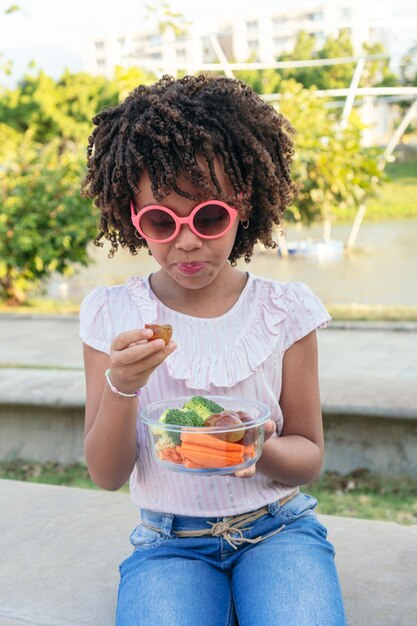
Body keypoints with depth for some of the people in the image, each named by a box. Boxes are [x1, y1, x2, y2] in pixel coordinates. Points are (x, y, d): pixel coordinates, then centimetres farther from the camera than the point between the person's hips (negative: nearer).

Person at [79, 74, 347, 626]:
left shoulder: (286, 310, -4)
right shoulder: (112, 315, -3)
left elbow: (310, 456, 2)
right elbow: (107, 475, -3)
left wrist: (262, 453, -21)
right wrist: (121, 389, -22)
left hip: (278, 528, 1)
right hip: (169, 541, 0)